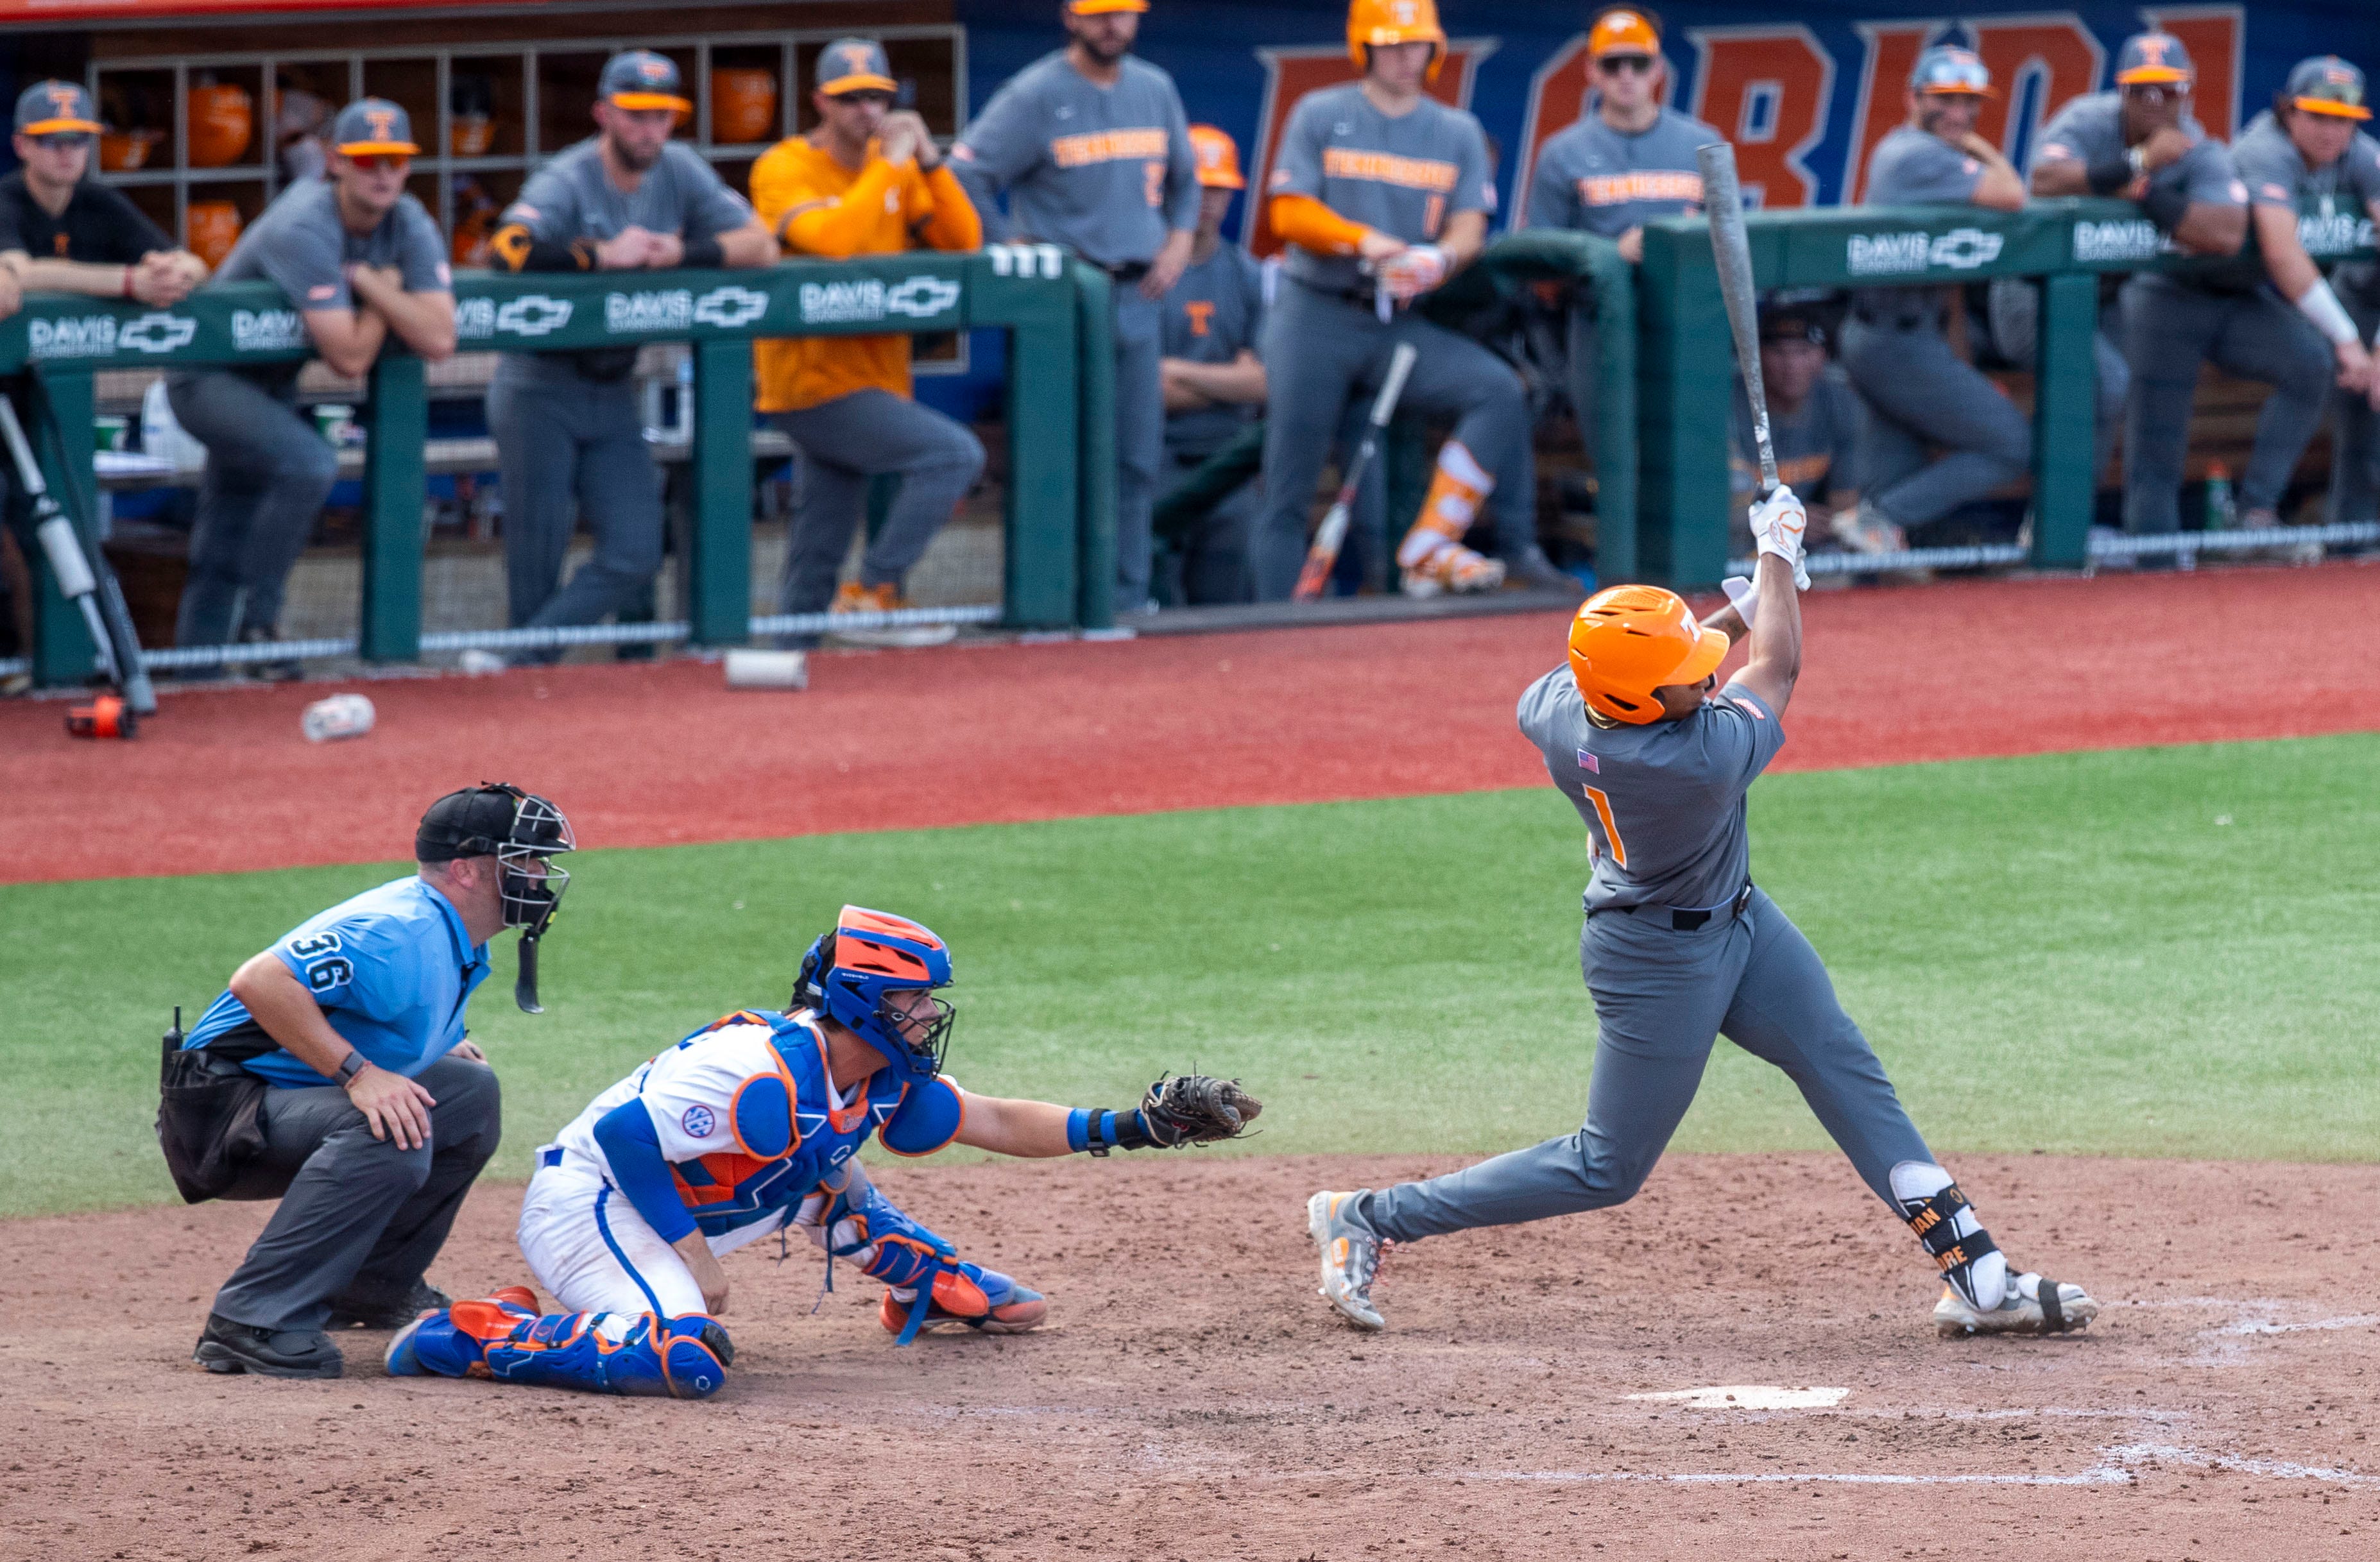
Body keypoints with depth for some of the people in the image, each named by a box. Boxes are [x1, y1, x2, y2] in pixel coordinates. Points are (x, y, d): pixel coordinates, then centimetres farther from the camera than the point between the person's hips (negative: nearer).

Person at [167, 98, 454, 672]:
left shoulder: (410, 227, -8)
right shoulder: (305, 229, -30)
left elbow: (439, 340, -19)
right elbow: (350, 358, -32)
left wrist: (367, 279, -25)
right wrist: (387, 290, -16)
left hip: (273, 383, 7)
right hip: (208, 381, -7)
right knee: (308, 463, -30)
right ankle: (257, 622, -18)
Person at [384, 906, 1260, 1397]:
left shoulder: (880, 1083, 2)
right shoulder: (768, 1079, -28)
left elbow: (994, 1124, 13)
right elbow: (625, 1134, -29)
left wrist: (1123, 1130, 3)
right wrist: (695, 1256, -23)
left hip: (662, 1205, 9)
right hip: (587, 1209, -9)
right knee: (687, 1362, -32)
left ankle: (934, 1289, 39)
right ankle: (464, 1337, -21)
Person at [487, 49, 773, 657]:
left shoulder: (679, 170, 1)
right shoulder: (567, 180, -15)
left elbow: (761, 244, -2)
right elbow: (508, 248, -33)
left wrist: (680, 253, -17)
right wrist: (602, 255, -30)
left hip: (613, 395, 6)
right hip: (540, 394, -5)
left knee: (635, 556, -4)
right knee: (537, 556, -3)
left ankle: (524, 657, 1)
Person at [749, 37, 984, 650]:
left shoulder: (893, 165, 11)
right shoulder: (784, 169, -9)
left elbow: (964, 242, 5)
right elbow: (831, 238, -27)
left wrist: (929, 161, -6)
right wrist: (891, 164, -19)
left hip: (874, 381, 7)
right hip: (814, 381, -7)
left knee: (817, 555, 9)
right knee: (956, 453, -20)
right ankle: (872, 595, -14)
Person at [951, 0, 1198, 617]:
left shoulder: (1156, 91, 12)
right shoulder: (1033, 96, -7)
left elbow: (1185, 177, 26)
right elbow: (965, 176, -10)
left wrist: (1180, 239, 10)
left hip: (1135, 294, 6)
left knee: (1137, 460, 7)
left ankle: (1128, 600, 13)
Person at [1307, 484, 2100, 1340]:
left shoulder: (1554, 706, -20)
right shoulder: (1702, 760, -38)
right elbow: (1778, 670, -20)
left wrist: (1734, 616, 6)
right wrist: (1778, 552, -6)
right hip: (1664, 963, -9)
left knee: (1850, 1075, 8)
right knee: (1606, 1170, 6)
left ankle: (1978, 1277, 11)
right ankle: (1367, 1218, 15)